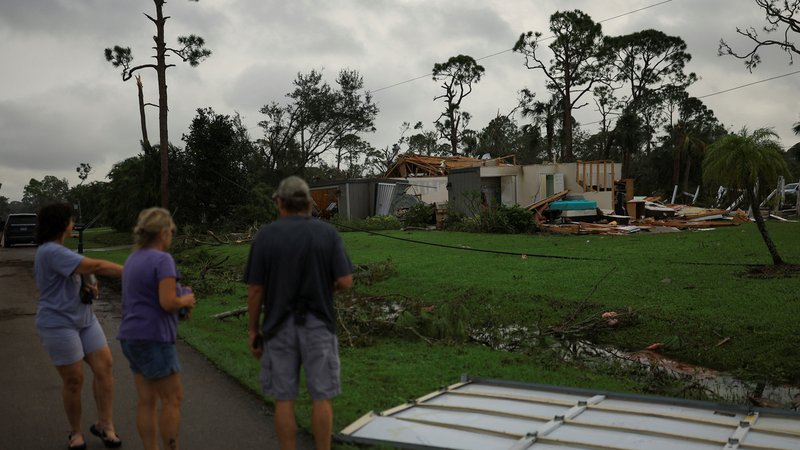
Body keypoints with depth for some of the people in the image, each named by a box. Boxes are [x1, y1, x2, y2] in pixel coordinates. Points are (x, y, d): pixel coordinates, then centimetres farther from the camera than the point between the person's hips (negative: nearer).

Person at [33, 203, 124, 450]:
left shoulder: (55, 250, 12)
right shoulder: (52, 252, -20)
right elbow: (95, 266, -27)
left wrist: (89, 289, 2)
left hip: (84, 319, 9)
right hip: (59, 324, -9)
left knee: (104, 367, 0)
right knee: (73, 380, 1)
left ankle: (104, 424, 8)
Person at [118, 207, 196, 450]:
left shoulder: (133, 259, 13)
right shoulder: (162, 260, -15)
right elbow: (168, 302, -22)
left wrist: (180, 301, 14)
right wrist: (186, 300, -1)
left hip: (132, 337, 9)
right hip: (153, 338, -9)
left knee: (147, 401, 11)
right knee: (172, 400, 0)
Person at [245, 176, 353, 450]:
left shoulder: (266, 235, -4)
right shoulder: (327, 232, -3)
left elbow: (255, 290, -5)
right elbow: (345, 281, -10)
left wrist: (252, 330, 5)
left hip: (279, 326, 0)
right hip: (318, 325, 0)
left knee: (284, 399, 9)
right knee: (321, 397, 9)